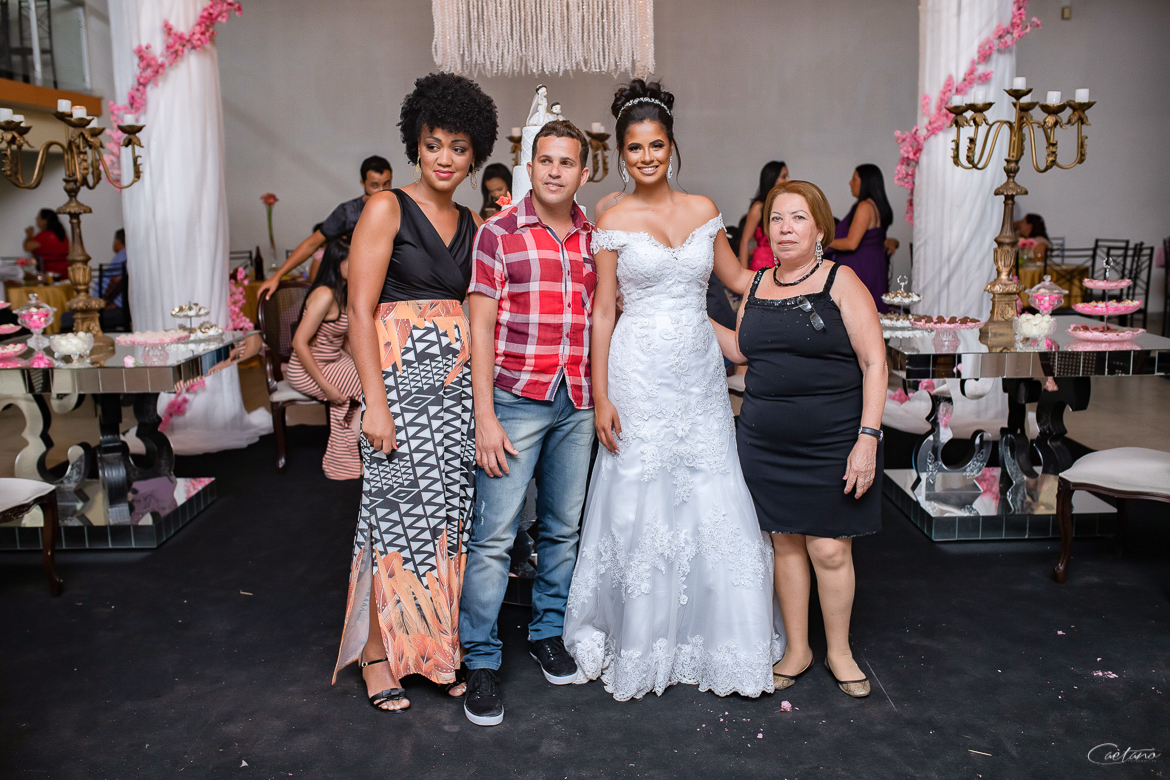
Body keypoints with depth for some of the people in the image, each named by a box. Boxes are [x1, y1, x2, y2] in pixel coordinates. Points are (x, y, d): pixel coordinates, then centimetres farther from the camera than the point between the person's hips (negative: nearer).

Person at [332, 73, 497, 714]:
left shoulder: (473, 225, 13)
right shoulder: (387, 209, -4)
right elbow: (361, 310, -9)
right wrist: (375, 403, -15)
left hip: (459, 379, 5)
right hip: (399, 375, -5)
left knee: (449, 511, 8)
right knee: (396, 512, 0)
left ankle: (438, 647, 24)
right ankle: (380, 653, 18)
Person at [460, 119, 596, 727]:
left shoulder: (595, 238, 11)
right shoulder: (498, 233, -1)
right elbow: (481, 327, -5)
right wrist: (485, 417, -11)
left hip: (578, 403, 4)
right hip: (515, 398, -4)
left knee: (563, 527, 13)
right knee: (493, 533, -4)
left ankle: (548, 631, 31)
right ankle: (481, 660, 9)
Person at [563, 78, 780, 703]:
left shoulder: (702, 210, 9)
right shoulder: (614, 222, -1)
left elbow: (739, 279, 20)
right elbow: (603, 312, -2)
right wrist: (600, 396, -8)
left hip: (699, 370, 3)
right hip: (640, 373, -3)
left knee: (713, 505, 5)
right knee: (641, 505, 3)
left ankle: (723, 643, 21)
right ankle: (638, 644, 20)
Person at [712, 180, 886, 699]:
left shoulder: (841, 281, -6)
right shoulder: (758, 284, 9)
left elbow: (874, 363, -10)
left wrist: (868, 438, -16)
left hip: (831, 441, -4)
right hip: (766, 441, 4)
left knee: (829, 549, 1)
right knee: (786, 541, 11)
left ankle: (839, 652, 24)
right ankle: (797, 649, 28)